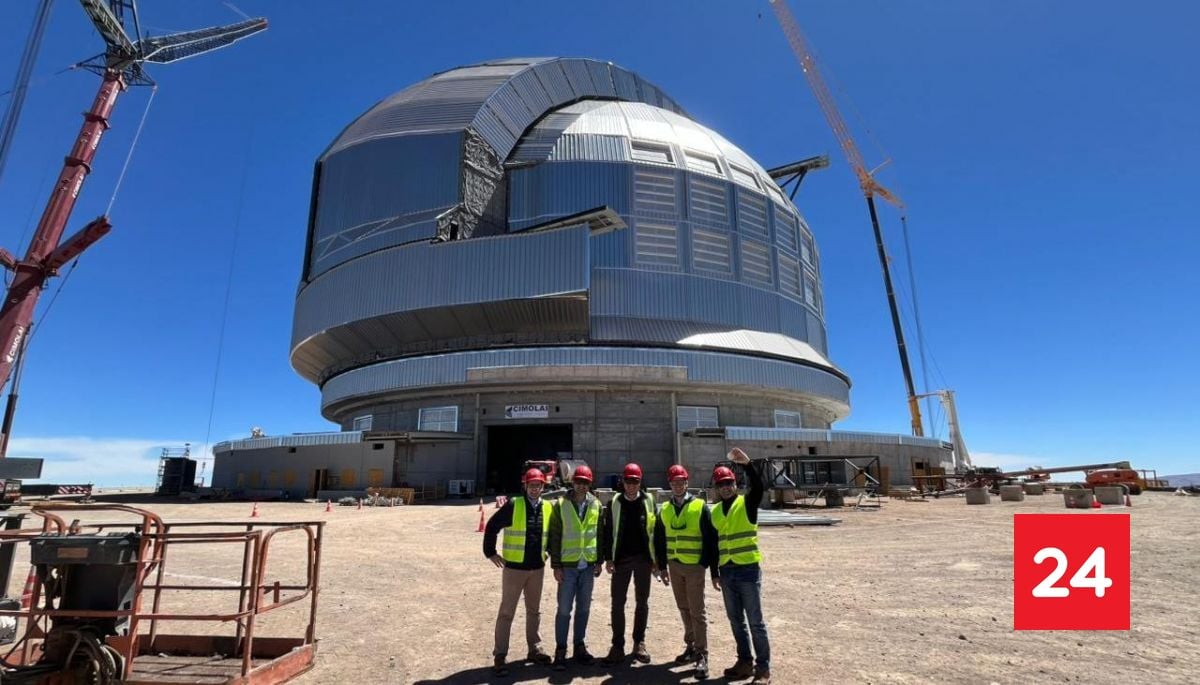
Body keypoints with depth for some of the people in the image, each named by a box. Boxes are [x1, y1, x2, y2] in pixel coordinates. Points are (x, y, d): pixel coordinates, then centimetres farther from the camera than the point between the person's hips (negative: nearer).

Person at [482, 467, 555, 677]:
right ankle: (499, 655, 13)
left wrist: (547, 553, 14)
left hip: (537, 568, 5)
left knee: (533, 610, 17)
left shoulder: (548, 508, 1)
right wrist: (490, 552, -6)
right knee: (506, 612, 3)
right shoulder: (513, 505, -14)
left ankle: (534, 649, 30)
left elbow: (552, 532, 17)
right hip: (514, 567, -4)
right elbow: (492, 526, -9)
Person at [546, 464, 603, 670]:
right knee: (564, 609, 1)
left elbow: (600, 534, 8)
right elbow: (555, 537, -4)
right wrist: (556, 565, -7)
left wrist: (599, 561, 4)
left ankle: (579, 646, 25)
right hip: (568, 565, -3)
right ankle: (560, 649, 14)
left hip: (588, 565, 3)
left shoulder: (596, 505, 3)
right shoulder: (561, 505, -5)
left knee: (584, 608, 12)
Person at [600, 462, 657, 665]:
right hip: (621, 559, 0)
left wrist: (656, 559, 0)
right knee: (618, 603, 2)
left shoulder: (648, 502, 1)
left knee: (642, 602, 9)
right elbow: (608, 532, 2)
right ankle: (618, 647, 11)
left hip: (643, 558, 0)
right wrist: (608, 558, -4)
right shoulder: (614, 503, 1)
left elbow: (656, 531, 2)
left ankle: (639, 643, 22)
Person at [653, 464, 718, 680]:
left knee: (697, 611, -1)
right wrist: (662, 566, 11)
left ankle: (702, 656, 7)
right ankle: (691, 647, 30)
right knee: (684, 609, 16)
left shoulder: (700, 507, -8)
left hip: (694, 566, -5)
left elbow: (711, 540, -8)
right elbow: (659, 539, 13)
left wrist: (714, 570, -8)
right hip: (674, 566, 5)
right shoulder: (665, 509, 6)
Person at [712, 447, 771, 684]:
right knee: (736, 620, 14)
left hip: (748, 569, -5)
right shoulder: (715, 511, 9)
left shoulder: (747, 503, -5)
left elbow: (758, 487, -27)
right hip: (727, 572, 5)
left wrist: (746, 464, -41)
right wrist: (715, 572, 13)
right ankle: (745, 661, 27)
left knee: (755, 621, 2)